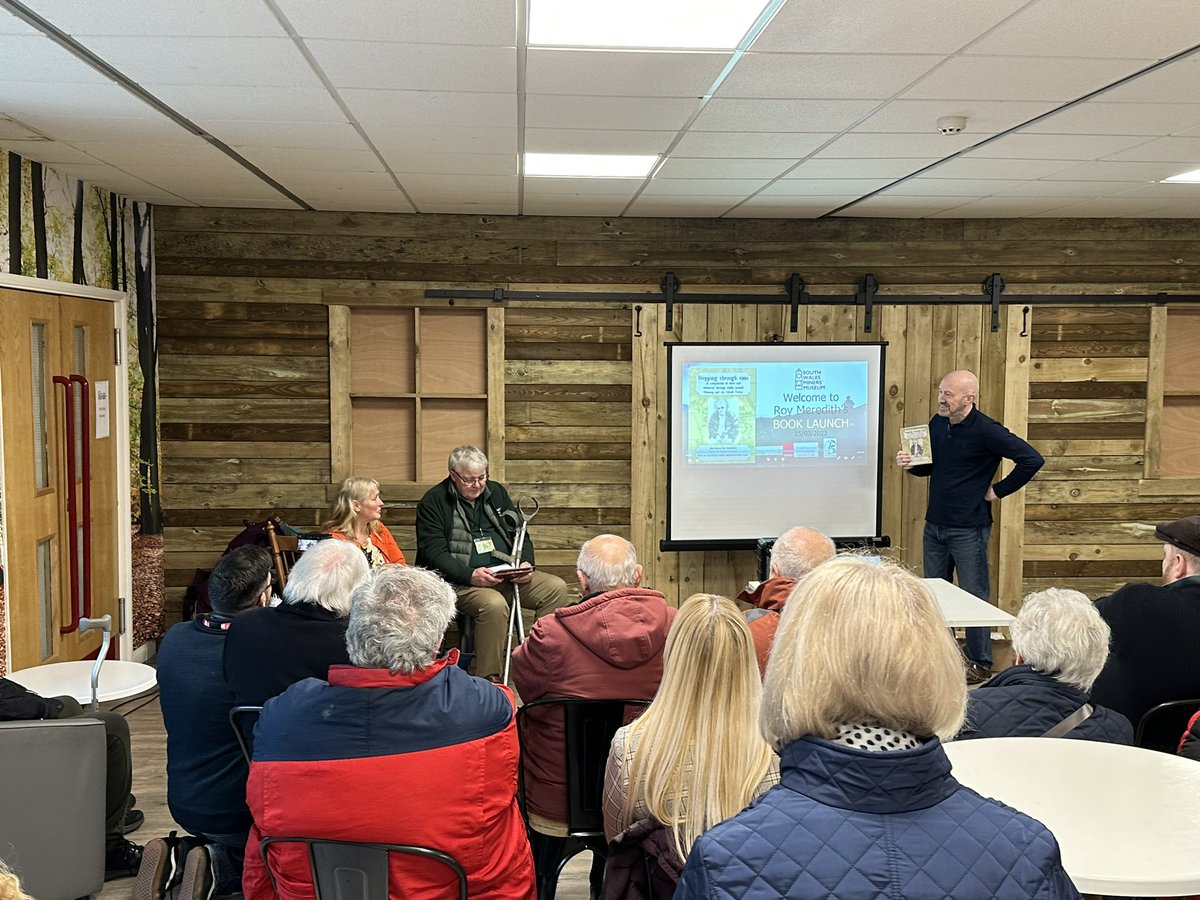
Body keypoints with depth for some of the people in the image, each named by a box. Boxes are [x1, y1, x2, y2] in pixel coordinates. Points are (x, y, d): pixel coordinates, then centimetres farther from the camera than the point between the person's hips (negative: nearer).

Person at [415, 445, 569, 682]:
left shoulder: (496, 492, 16)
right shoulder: (433, 502, 0)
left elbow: (519, 534, 19)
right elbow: (434, 553, -9)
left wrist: (526, 564, -3)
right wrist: (470, 575, -23)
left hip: (508, 575, 6)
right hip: (461, 582, -6)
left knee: (556, 588, -16)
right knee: (494, 604, -36)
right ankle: (488, 680, -24)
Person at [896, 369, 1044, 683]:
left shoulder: (986, 431, -16)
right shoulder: (937, 424, 6)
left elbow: (1032, 459, -19)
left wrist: (998, 491, -13)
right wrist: (910, 464, -2)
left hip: (968, 528, -7)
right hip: (934, 525, 7)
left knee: (974, 597, 2)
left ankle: (981, 664, 14)